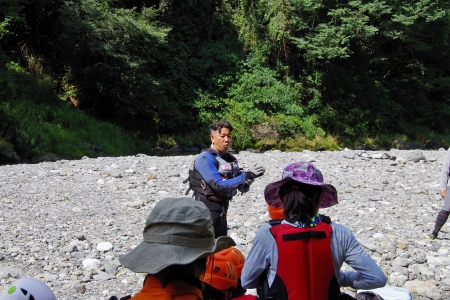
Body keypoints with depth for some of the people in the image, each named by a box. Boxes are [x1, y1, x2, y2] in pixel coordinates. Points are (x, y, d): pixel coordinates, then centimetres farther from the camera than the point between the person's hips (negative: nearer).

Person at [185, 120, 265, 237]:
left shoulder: (230, 159, 7)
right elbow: (218, 185, -23)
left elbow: (243, 188, 9)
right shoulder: (205, 158, -14)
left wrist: (248, 180, -15)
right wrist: (246, 176, -25)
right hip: (208, 209, -7)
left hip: (223, 209, 7)